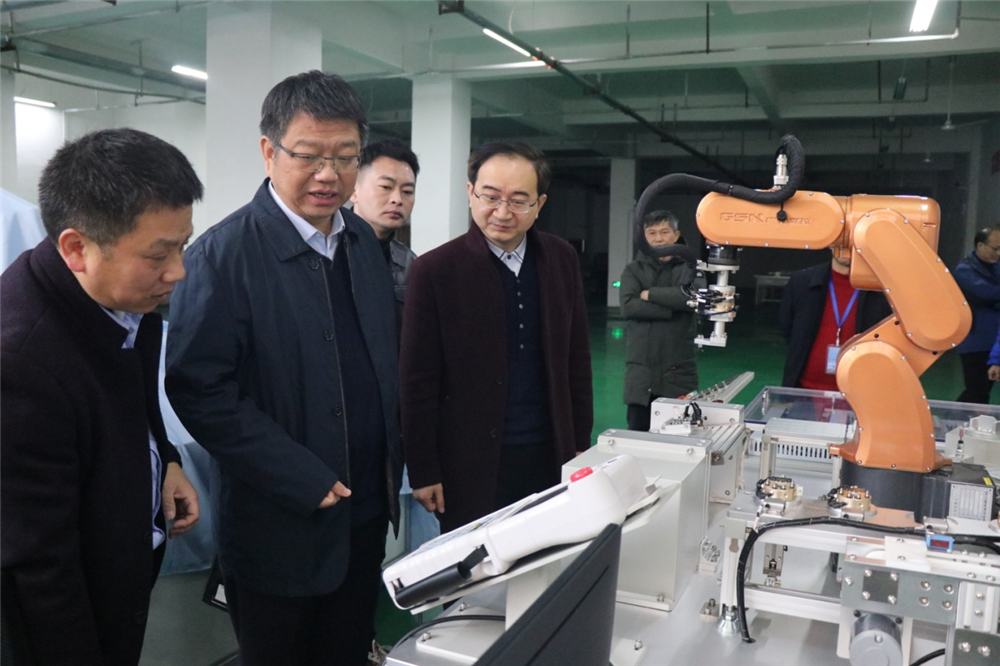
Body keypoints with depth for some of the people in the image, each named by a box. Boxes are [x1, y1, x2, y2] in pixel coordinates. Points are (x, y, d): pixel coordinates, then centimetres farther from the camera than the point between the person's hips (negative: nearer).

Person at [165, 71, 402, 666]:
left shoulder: (364, 241, 4)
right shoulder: (225, 254, -17)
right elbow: (199, 390, -19)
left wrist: (394, 458, 7)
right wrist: (305, 483, -19)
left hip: (366, 512, 6)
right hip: (280, 525, -5)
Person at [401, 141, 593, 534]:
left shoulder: (561, 259, 3)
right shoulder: (435, 269, -10)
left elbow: (577, 359, 9)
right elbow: (418, 383, -7)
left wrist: (580, 442, 9)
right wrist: (423, 472, -6)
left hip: (549, 456, 4)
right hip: (472, 464, -3)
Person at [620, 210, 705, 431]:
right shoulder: (633, 270, 10)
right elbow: (628, 306, -9)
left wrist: (650, 294, -8)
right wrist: (671, 309, -12)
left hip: (678, 373, -1)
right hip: (640, 373, 1)